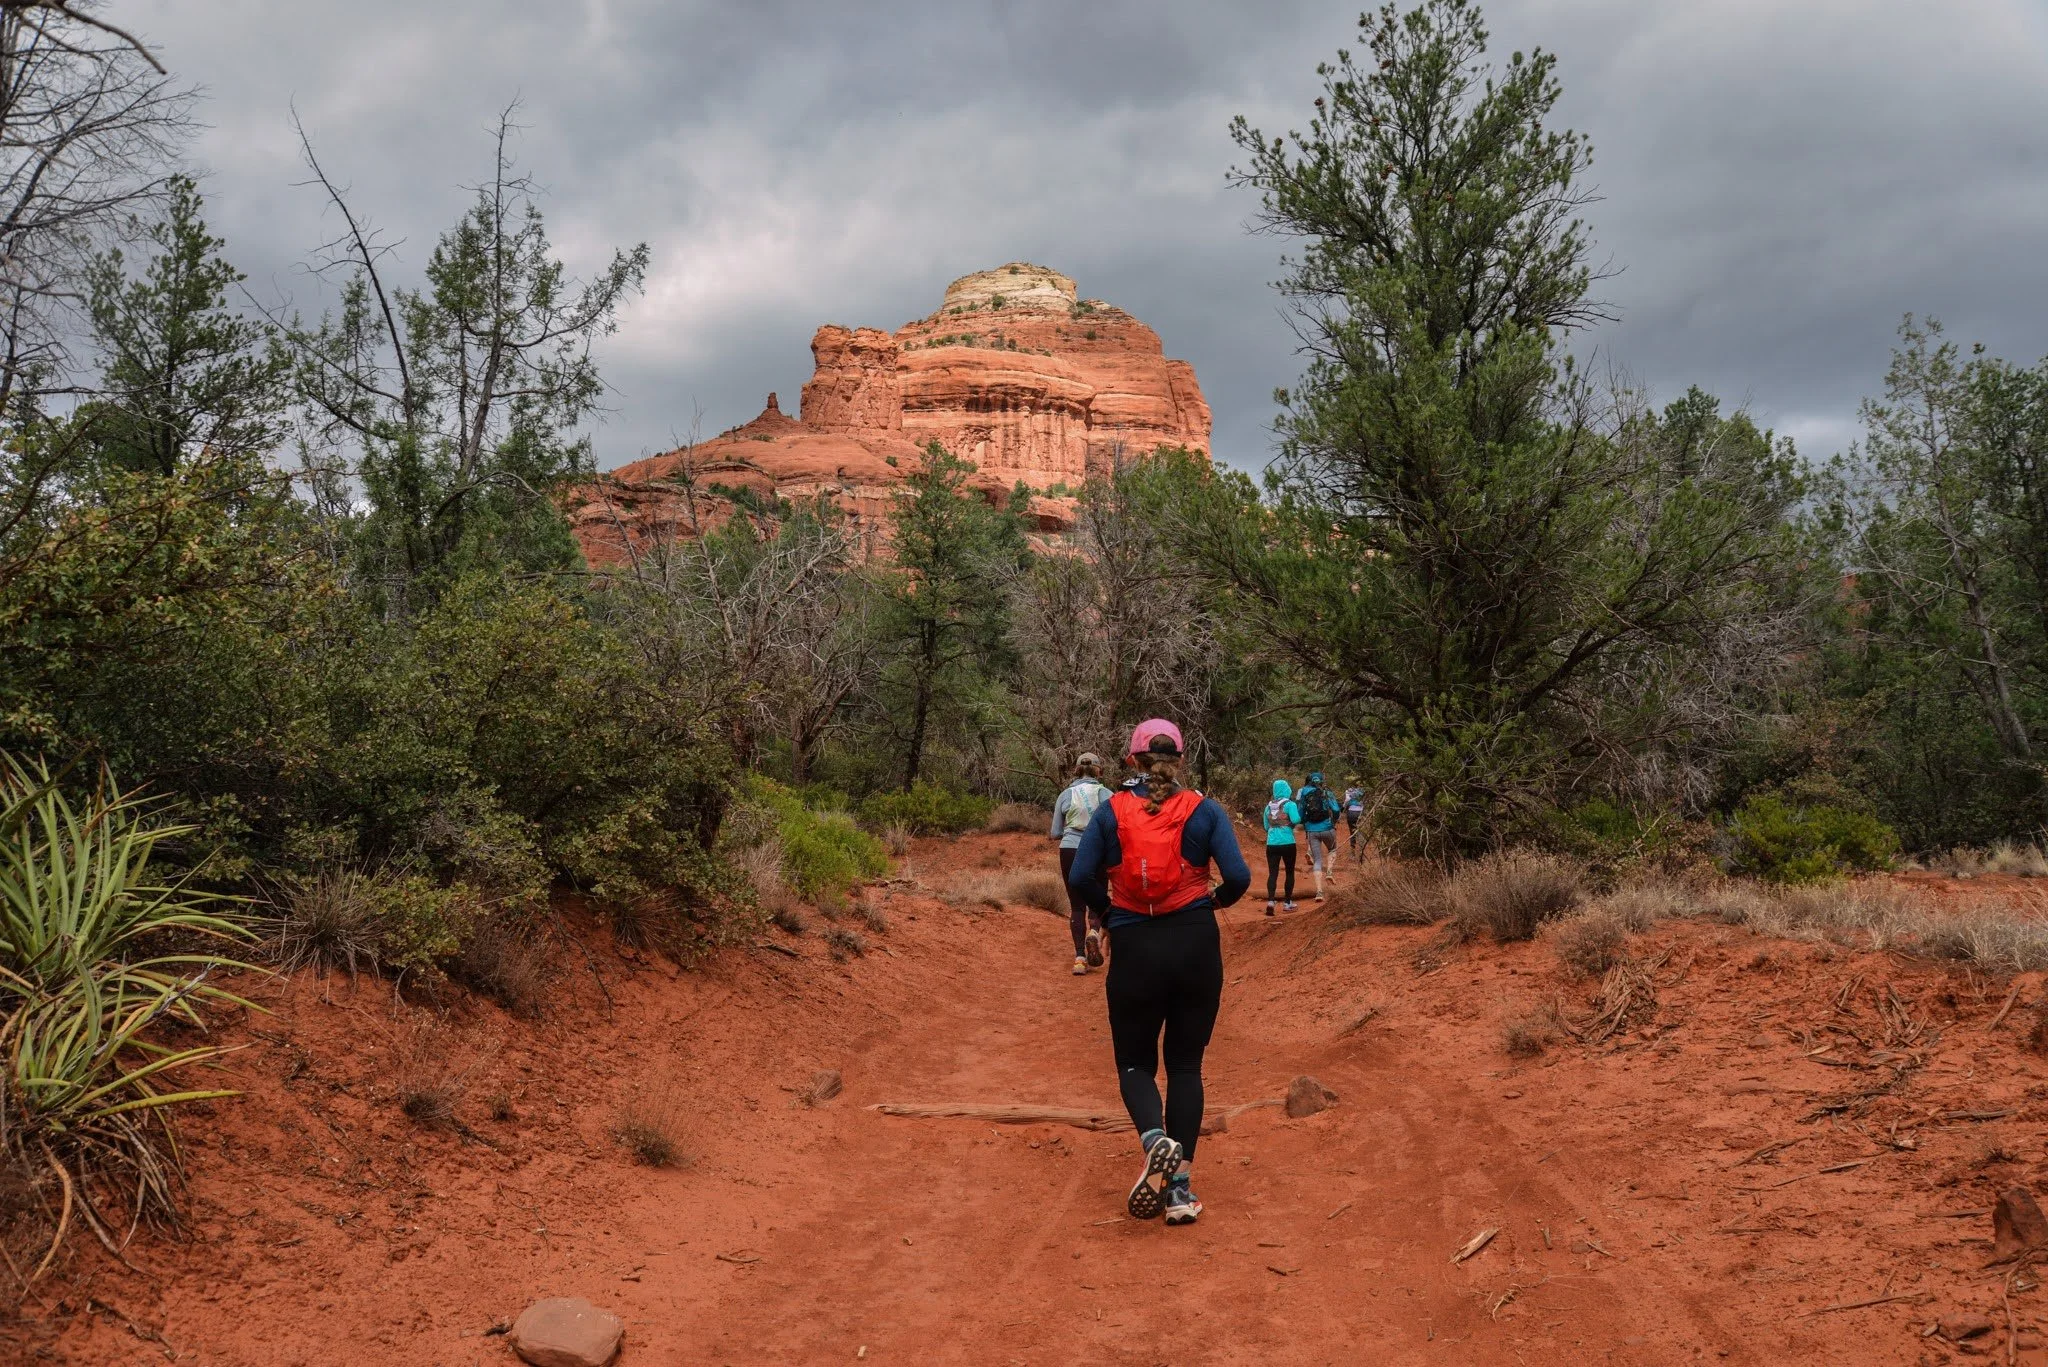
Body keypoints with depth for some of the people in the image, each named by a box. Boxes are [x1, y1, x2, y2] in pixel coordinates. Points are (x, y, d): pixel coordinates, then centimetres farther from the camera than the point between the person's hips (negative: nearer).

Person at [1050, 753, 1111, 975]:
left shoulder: (1065, 795, 2)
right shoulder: (1105, 794, -3)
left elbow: (1055, 833, 6)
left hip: (1070, 851, 1)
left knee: (1076, 905, 9)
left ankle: (1080, 958, 0)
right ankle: (1094, 931, -11)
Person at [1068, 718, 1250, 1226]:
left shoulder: (1112, 810, -3)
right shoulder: (1203, 810, -3)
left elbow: (1081, 876, -10)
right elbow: (1238, 876, -10)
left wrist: (1107, 912, 9)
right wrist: (1217, 899, 12)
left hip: (1134, 949, -1)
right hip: (1196, 945, 1)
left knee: (1135, 1062, 14)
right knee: (1186, 1064, 12)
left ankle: (1156, 1142, -16)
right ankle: (1181, 1187, 7)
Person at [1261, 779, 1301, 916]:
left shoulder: (1269, 806, 8)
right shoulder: (1290, 805, -6)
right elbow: (1296, 820, -20)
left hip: (1271, 844, 3)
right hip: (1287, 843, -3)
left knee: (1272, 873, -1)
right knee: (1290, 872, 12)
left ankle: (1270, 901, -19)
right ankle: (1288, 903, 18)